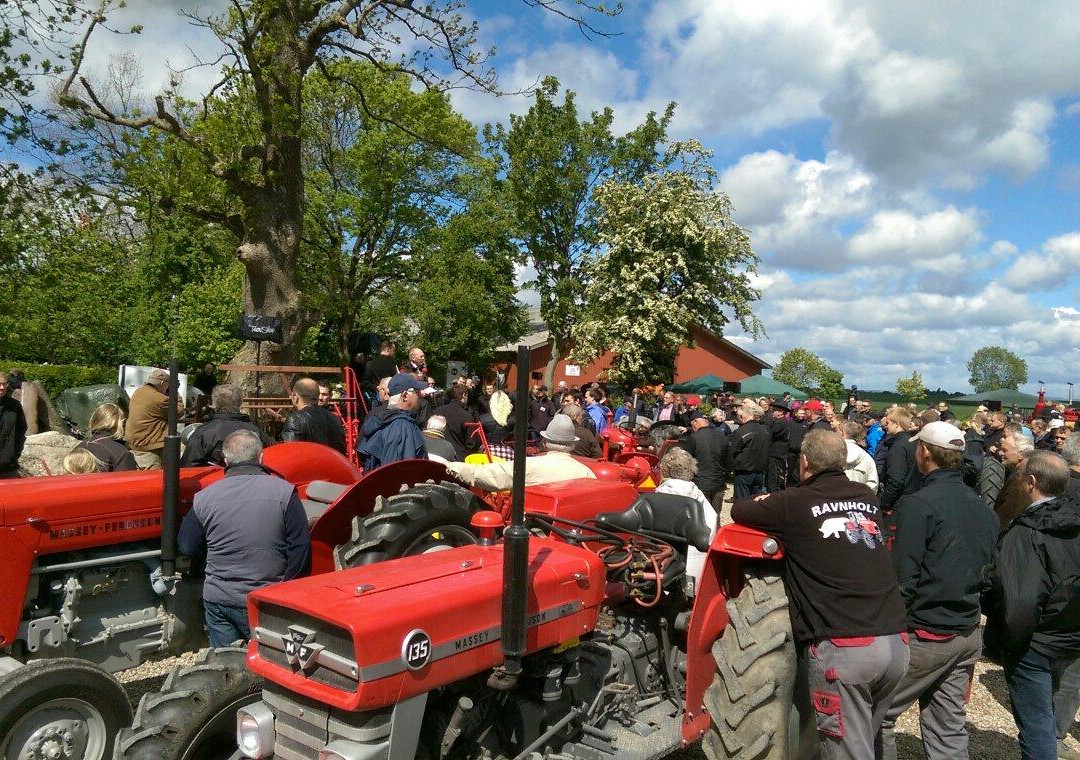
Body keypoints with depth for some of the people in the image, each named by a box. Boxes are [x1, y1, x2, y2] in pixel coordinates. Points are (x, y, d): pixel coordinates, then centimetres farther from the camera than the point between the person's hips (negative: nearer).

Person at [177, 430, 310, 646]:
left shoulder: (204, 498, -4)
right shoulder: (283, 492, -12)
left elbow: (186, 547, 6)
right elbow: (300, 546, -11)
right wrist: (283, 586, 1)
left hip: (217, 600, 3)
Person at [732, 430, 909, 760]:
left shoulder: (795, 503, -1)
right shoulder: (866, 497, 15)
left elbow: (739, 511, 12)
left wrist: (767, 505, 32)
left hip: (842, 649, -6)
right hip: (895, 643, 6)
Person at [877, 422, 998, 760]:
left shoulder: (918, 504, -16)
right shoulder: (982, 507, 8)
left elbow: (903, 577, -18)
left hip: (925, 635, -8)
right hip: (968, 636, 8)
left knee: (878, 714, 5)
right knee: (949, 728, 15)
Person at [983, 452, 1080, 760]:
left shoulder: (1022, 533, -25)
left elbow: (1019, 602, -32)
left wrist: (1009, 642, -16)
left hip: (1034, 644, -7)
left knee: (1036, 725, 6)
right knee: (1045, 712, 29)